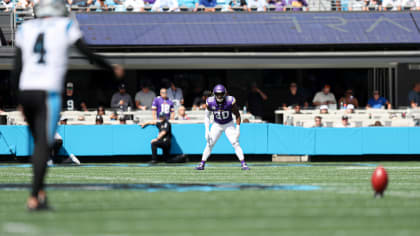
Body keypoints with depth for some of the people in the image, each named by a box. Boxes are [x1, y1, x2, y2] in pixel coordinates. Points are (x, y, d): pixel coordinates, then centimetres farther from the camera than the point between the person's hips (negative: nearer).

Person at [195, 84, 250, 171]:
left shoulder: (230, 101, -23)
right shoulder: (210, 102, -18)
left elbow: (237, 115, -10)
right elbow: (207, 116, -4)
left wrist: (238, 129, -15)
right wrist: (207, 130, -11)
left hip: (229, 125, -2)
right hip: (217, 125, 2)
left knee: (235, 143, -15)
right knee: (209, 144, -4)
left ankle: (243, 164, -13)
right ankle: (202, 164, 5)